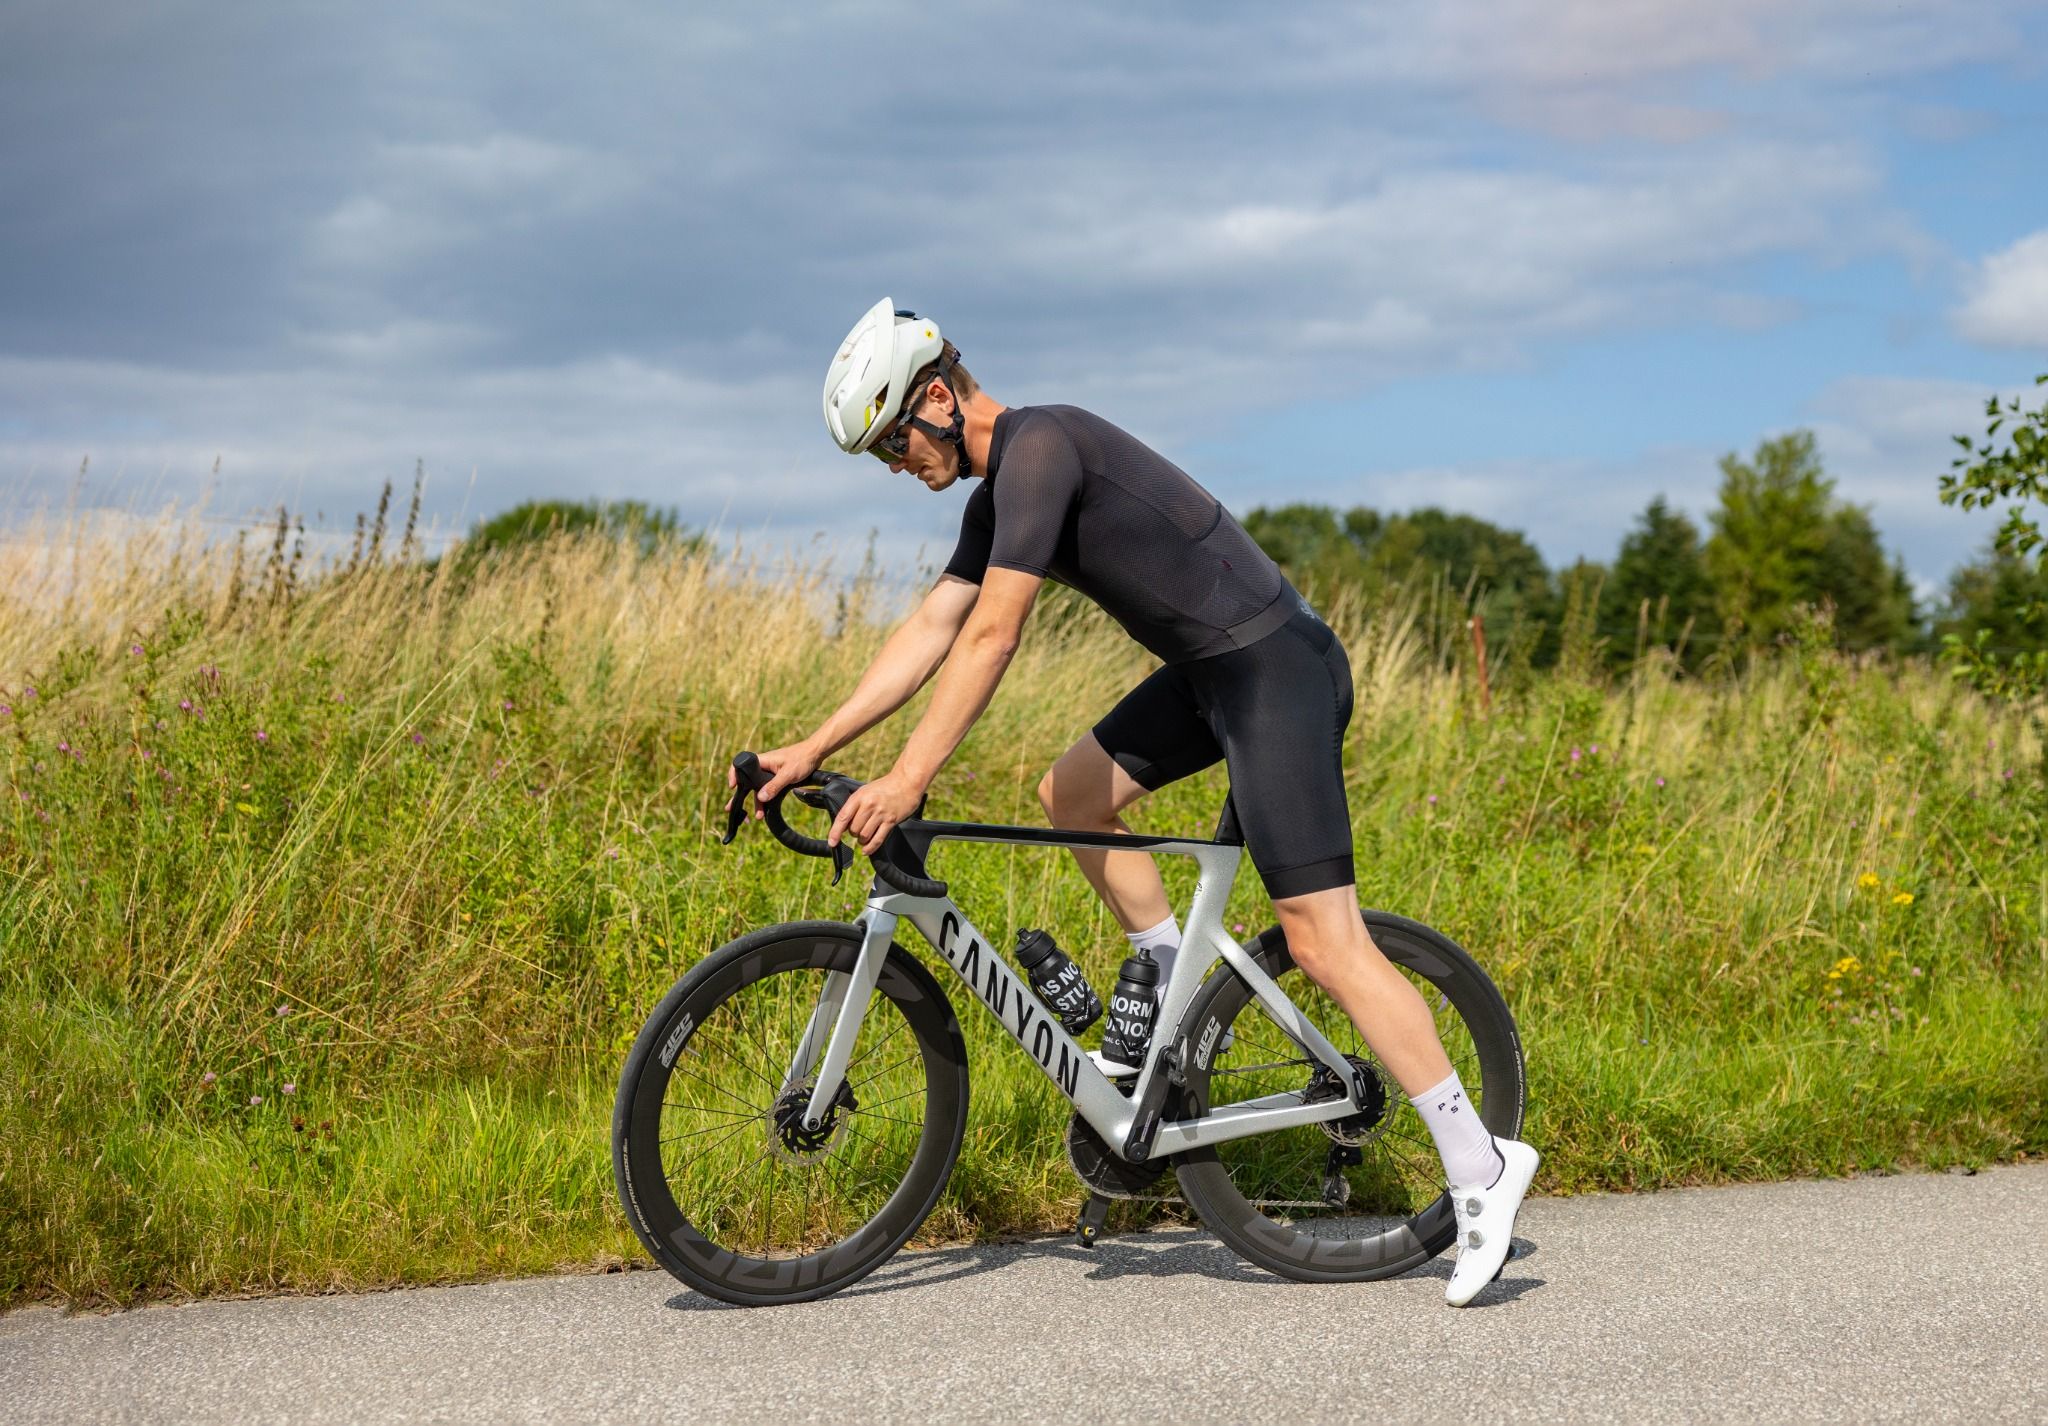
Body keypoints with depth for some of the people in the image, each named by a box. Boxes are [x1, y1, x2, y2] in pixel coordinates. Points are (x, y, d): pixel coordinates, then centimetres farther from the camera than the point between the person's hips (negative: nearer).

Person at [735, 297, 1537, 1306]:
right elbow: (929, 631, 17)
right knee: (1069, 795, 15)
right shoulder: (1000, 488, 14)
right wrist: (812, 749, 13)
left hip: (1276, 668, -10)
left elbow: (992, 635, -21)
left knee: (1322, 941, -12)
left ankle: (1480, 1168, -10)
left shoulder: (1041, 447, -16)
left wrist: (908, 779, -21)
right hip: (1212, 669, 10)